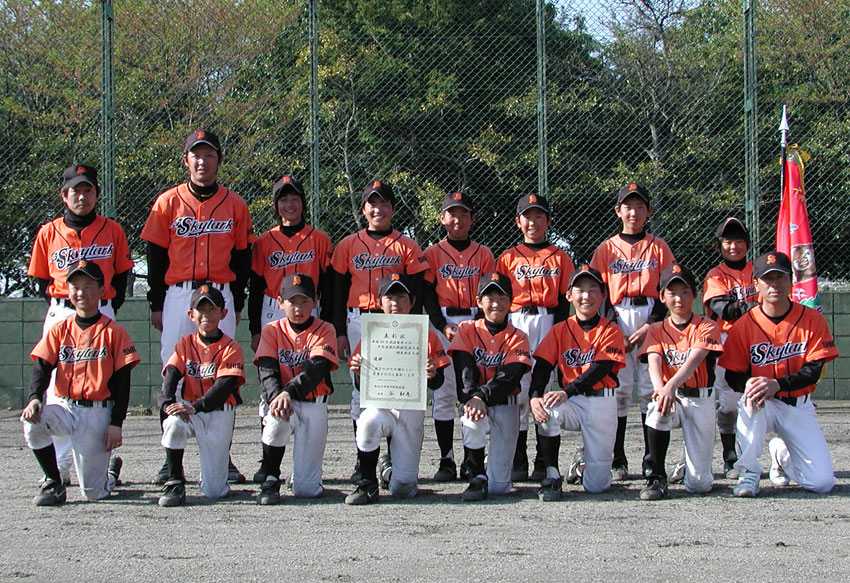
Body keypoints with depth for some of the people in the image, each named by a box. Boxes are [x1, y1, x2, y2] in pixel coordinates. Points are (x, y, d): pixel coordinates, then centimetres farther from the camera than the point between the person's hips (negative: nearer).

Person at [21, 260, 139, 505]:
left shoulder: (113, 332, 0)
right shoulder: (59, 330, 9)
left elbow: (122, 381, -1)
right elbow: (42, 368, 1)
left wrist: (116, 423, -9)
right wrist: (35, 398, -20)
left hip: (98, 412, -3)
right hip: (65, 407, 3)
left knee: (93, 492, -6)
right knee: (32, 420, -33)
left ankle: (112, 470, 34)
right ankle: (53, 483, -12)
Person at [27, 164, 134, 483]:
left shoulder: (112, 230, 6)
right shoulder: (49, 233, 8)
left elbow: (121, 276, 10)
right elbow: (41, 279, 13)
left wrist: (108, 309, 0)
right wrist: (59, 307, 2)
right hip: (60, 314, 1)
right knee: (57, 388, -2)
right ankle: (59, 466, 3)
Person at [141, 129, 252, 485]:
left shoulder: (234, 205, 7)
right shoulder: (168, 202, 5)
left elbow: (241, 258, 10)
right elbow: (155, 257, 6)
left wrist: (236, 304, 6)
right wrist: (157, 304, 2)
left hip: (220, 296, 0)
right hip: (178, 296, 0)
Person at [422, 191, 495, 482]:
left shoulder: (484, 254, 11)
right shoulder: (433, 253, 8)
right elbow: (427, 295, 3)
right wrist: (443, 326, -11)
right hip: (442, 323, 0)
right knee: (443, 391, -3)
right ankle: (446, 460, -1)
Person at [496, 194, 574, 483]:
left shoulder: (559, 258, 12)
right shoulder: (508, 258, 12)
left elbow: (564, 300, 7)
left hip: (550, 323, 0)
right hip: (515, 325, 0)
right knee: (517, 390, -5)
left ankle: (544, 462, 1)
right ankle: (518, 462, -1)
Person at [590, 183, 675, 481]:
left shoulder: (658, 248, 9)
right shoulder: (606, 249, 10)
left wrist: (651, 326, -8)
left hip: (651, 319, 0)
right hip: (616, 321, 0)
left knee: (651, 387, -4)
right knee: (619, 388, -4)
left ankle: (651, 459, 0)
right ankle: (618, 460, -2)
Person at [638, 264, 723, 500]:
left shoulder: (707, 327, -1)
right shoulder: (657, 330, 7)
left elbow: (694, 359, -20)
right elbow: (653, 362, -12)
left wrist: (672, 385, -40)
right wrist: (660, 388, -36)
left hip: (700, 400, -2)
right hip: (670, 395, 2)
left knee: (699, 484, -10)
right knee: (658, 408, -38)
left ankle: (692, 468, 30)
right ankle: (657, 477, -21)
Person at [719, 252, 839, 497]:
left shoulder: (812, 319, -6)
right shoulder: (744, 325, -6)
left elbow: (814, 370, -11)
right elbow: (733, 375, -3)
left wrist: (777, 384, -29)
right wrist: (748, 383, -29)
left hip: (799, 407, 1)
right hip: (763, 406, -1)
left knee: (822, 483, -12)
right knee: (751, 399, -39)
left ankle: (782, 454, 22)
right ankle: (748, 473, -23)